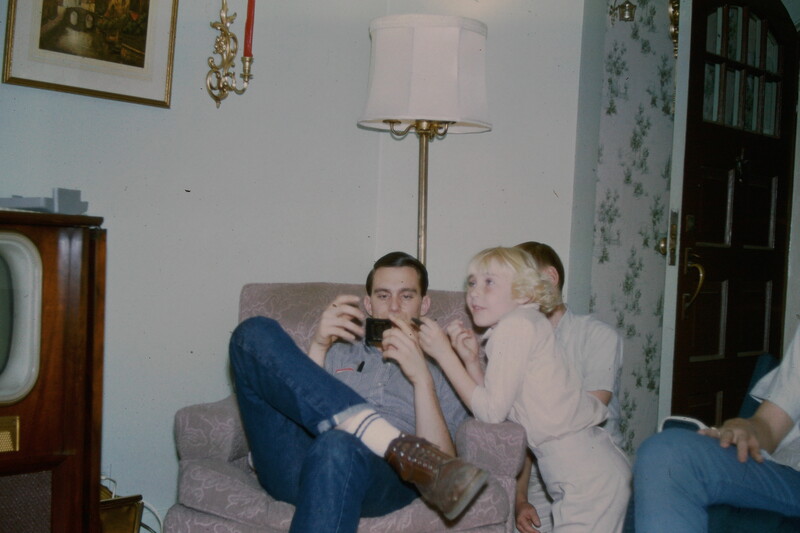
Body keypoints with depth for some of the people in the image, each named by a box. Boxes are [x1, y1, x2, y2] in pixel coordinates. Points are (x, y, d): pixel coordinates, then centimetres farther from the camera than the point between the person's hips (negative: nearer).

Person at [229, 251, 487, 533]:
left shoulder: (440, 375, 26)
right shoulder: (336, 353, 33)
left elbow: (441, 458, 8)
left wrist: (421, 378, -4)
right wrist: (317, 348, 4)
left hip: (378, 474, -4)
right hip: (295, 466, 4)